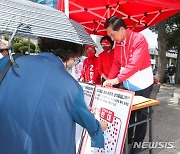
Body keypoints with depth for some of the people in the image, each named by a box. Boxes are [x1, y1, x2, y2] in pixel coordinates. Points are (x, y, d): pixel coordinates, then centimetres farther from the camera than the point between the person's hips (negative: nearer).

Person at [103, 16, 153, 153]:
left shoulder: (139, 39, -19)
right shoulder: (118, 43, 2)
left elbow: (134, 64, -27)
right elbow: (116, 63, 3)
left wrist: (117, 79, -29)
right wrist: (109, 81, -6)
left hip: (142, 85, -6)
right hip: (128, 86, 6)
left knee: (141, 115, 8)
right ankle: (127, 139, 33)